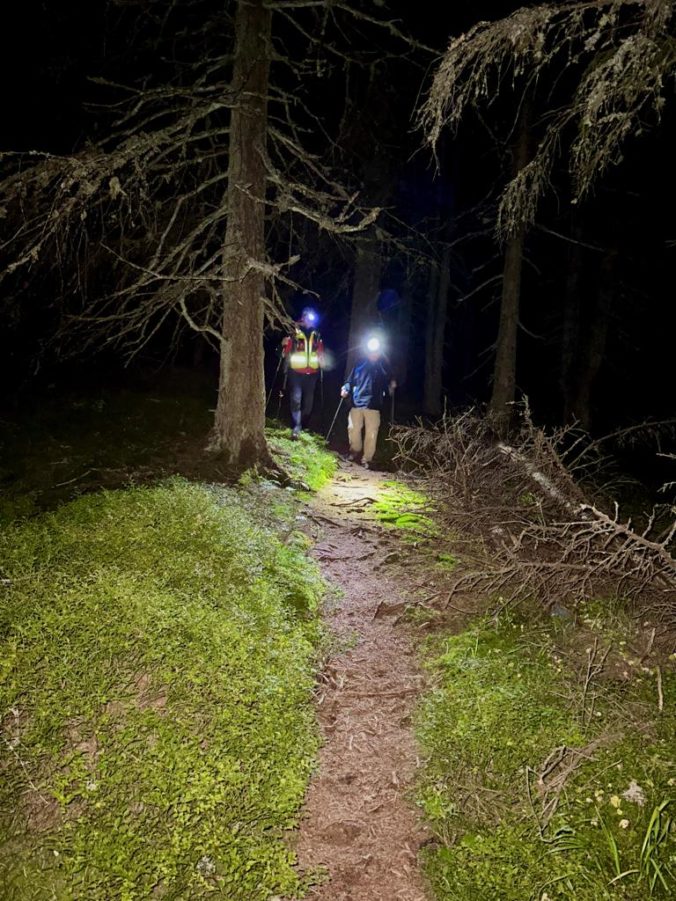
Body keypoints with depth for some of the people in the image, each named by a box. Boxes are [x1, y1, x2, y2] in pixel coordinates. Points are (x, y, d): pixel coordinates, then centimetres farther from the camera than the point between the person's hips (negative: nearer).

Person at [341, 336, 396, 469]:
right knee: (353, 428, 5)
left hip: (373, 405, -1)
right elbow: (351, 379, 11)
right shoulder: (361, 364, 4)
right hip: (357, 403, 1)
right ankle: (355, 450, 32)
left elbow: (386, 384, 15)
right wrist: (345, 389, -5)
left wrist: (391, 387, -5)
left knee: (371, 433, -2)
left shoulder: (384, 367, 4)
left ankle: (366, 459, 11)